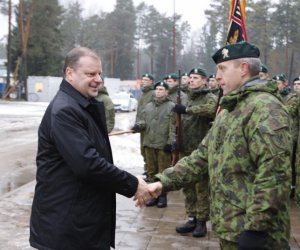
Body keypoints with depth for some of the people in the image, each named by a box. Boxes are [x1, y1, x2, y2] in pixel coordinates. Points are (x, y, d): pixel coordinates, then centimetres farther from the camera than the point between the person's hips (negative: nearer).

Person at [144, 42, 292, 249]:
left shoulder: (265, 107, -16)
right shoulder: (229, 110, 15)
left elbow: (274, 173, -24)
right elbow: (203, 156, 14)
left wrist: (257, 228, -25)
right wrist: (164, 182, 4)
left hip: (249, 233, -9)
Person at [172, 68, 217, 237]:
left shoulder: (210, 98, -6)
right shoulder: (188, 99, 15)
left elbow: (211, 109, -32)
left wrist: (187, 109, -29)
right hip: (185, 150, 7)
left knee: (202, 187, 1)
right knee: (188, 187, 11)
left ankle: (202, 222, 11)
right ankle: (192, 218, 22)